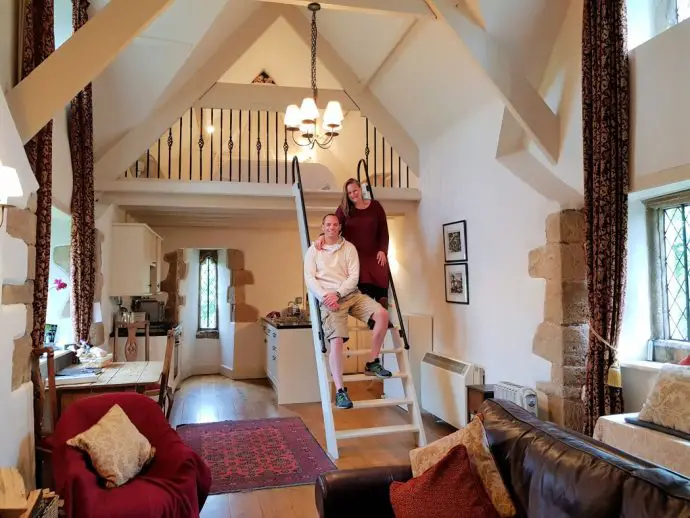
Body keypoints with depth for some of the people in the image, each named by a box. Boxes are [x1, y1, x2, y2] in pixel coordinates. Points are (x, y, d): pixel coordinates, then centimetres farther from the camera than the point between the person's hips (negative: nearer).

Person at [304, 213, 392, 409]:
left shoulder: (349, 247, 11)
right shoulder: (313, 250, 10)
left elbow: (354, 276, 1)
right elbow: (309, 278, 1)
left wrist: (337, 293, -13)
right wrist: (325, 296, -14)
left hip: (351, 294, 2)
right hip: (327, 298, -2)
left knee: (382, 314, -21)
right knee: (336, 341, -20)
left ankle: (372, 363, -7)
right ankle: (340, 390, -13)